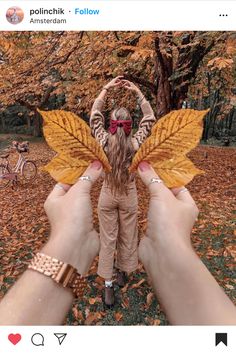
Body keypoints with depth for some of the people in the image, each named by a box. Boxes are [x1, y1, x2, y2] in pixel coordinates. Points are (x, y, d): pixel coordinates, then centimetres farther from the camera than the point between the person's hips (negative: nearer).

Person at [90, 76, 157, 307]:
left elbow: (95, 115, 1)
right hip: (129, 196, 0)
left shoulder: (104, 142, -13)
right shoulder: (135, 143, -14)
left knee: (107, 239, 11)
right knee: (127, 236, 19)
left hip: (107, 195, 0)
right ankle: (122, 273, 41)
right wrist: (137, 92, 1)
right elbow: (149, 118, 0)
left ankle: (108, 285, 20)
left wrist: (106, 88, 4)